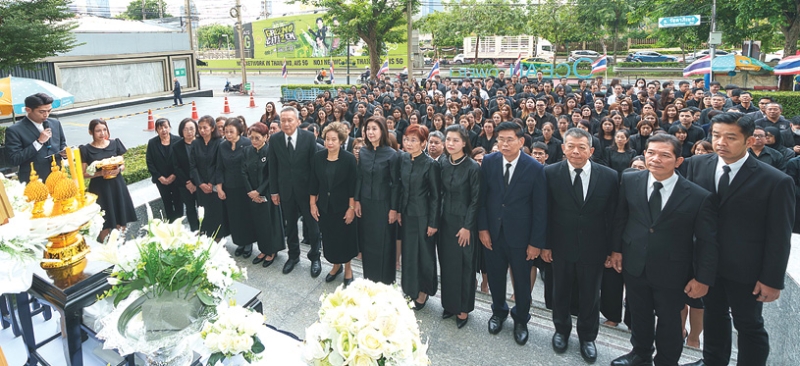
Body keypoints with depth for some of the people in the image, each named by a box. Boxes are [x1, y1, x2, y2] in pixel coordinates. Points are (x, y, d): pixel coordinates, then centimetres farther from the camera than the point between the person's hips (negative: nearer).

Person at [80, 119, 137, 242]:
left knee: (121, 224, 7)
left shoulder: (115, 143, 4)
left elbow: (123, 165, 11)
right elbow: (83, 173, -2)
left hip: (117, 186, 3)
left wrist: (118, 170, -11)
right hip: (99, 189, -2)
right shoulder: (86, 149, -4)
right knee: (105, 225, 1)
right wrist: (100, 173, -18)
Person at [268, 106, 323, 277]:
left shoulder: (309, 137, -11)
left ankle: (315, 257, 29)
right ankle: (293, 255, 35)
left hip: (306, 188, -2)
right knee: (290, 225, 17)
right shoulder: (275, 139, -4)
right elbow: (273, 167, 1)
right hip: (286, 190, 2)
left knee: (312, 224, 9)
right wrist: (274, 191, 2)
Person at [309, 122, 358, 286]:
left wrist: (352, 207, -13)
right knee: (329, 237, 13)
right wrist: (313, 204, 1)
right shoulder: (318, 157, -3)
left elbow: (353, 186, -12)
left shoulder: (349, 158, -12)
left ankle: (347, 268, 29)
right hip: (324, 205, 3)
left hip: (343, 206, -3)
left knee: (345, 237, 9)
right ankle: (336, 265, 35)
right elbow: (313, 182, 3)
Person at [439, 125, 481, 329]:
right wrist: (437, 220, 4)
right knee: (446, 264, 12)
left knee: (463, 266, 5)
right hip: (445, 220, 5)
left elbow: (476, 200, -12)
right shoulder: (443, 164, 3)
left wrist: (467, 226, -14)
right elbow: (441, 193, 8)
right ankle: (450, 304, 28)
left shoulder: (473, 167, -13)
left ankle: (463, 309, 19)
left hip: (463, 222, -5)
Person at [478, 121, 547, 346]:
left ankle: (521, 320, 37)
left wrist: (536, 242, -10)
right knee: (495, 277, 17)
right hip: (492, 233, 2)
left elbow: (540, 209, -10)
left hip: (520, 235, -2)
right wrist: (482, 228, -3)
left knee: (522, 281, 13)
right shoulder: (489, 162, -5)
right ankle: (498, 312, 42)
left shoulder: (535, 169, -13)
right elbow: (482, 198, 1)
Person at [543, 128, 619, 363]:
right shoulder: (551, 173, -10)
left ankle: (587, 337, 39)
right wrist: (545, 244, -4)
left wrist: (612, 250, 0)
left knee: (590, 295, 16)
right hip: (561, 247, 0)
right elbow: (546, 212, -5)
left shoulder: (609, 176, -9)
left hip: (593, 249, 0)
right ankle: (561, 330, 43)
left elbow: (612, 216, -3)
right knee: (561, 292, 18)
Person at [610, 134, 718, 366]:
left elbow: (708, 242, -10)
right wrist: (617, 248, 6)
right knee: (639, 314, 21)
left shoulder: (699, 197, -16)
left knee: (669, 320, 17)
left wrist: (704, 278, -8)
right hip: (634, 266, 3)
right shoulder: (630, 181, -8)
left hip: (672, 272, -2)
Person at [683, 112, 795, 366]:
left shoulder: (775, 181, -18)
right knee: (713, 315, 23)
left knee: (749, 326, 15)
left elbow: (779, 237, -13)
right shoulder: (698, 164, -6)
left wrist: (772, 279, -11)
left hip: (745, 270, -4)